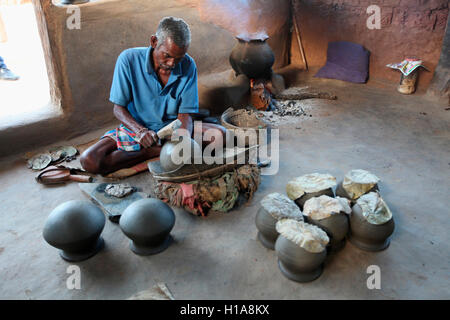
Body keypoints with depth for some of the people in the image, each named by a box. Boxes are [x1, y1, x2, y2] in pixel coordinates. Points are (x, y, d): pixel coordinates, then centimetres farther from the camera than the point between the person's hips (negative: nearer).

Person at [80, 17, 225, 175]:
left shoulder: (188, 66, -12)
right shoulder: (129, 59, -17)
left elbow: (185, 114, -10)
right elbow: (119, 108, -11)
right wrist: (140, 131, -31)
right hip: (136, 127, 0)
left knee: (220, 133, -23)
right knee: (89, 161, -25)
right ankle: (155, 152, -17)